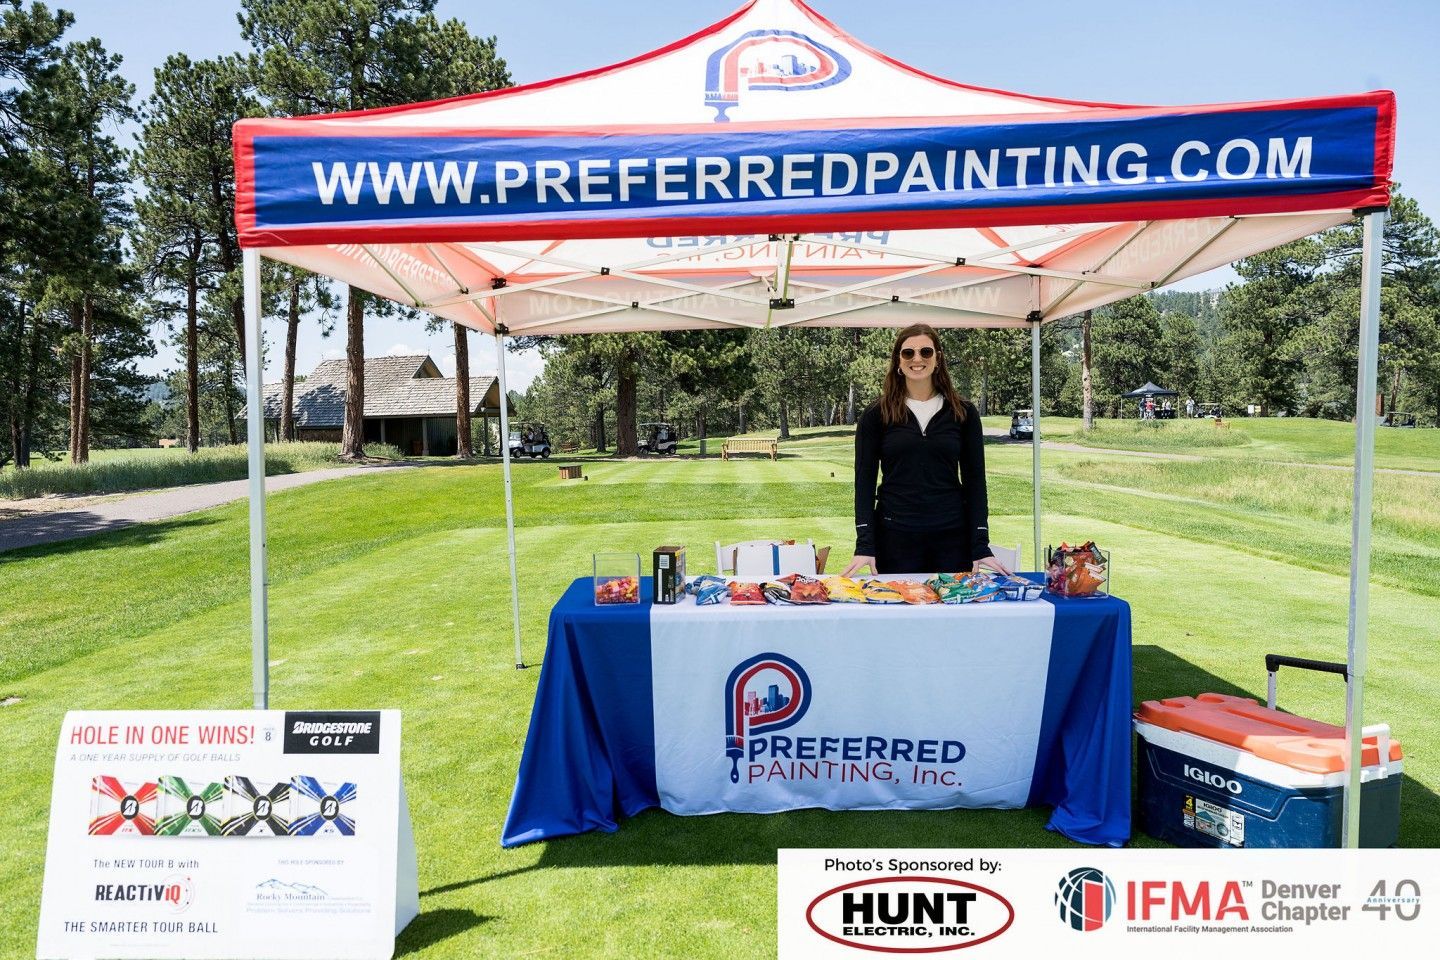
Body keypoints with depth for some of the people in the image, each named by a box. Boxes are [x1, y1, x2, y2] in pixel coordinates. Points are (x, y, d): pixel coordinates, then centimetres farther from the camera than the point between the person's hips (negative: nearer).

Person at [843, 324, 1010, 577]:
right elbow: (864, 481, 0)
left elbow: (975, 480, 4)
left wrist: (981, 546, -4)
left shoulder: (964, 413, 5)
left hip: (952, 537, 1)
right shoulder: (876, 416, 3)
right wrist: (864, 545, -9)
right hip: (894, 537, -1)